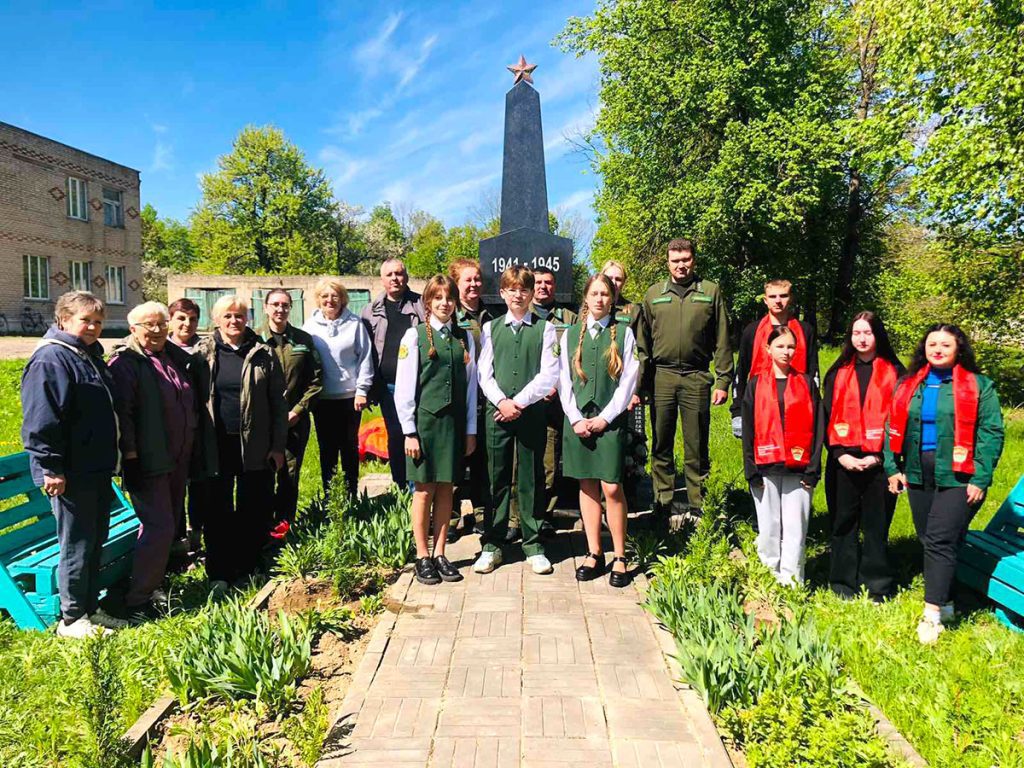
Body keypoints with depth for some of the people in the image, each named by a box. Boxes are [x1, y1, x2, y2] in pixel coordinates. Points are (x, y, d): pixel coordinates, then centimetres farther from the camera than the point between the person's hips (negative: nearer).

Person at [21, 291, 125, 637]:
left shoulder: (91, 356, 15)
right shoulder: (50, 358, -14)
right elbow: (41, 421, -19)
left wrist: (110, 458, 21)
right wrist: (51, 468, -20)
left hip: (98, 469, 9)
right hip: (71, 475, -9)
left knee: (96, 542, 16)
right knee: (77, 545, 1)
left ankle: (91, 609, 28)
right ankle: (71, 619, 15)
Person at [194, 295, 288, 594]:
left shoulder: (263, 354, 3)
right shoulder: (203, 353, 3)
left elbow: (279, 402, 3)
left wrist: (278, 446, -1)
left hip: (255, 447, 0)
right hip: (217, 446, 0)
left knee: (256, 510, 8)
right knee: (218, 511, 9)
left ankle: (247, 568, 24)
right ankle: (219, 574, 20)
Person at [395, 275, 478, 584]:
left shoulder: (464, 337, 9)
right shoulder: (415, 335, -1)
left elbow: (471, 384, 9)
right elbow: (404, 387, -4)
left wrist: (470, 429, 6)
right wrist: (409, 431, -8)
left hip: (454, 422, 3)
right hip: (425, 419, -3)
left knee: (446, 488, 8)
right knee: (425, 489, 3)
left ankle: (440, 554, 19)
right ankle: (422, 557, 16)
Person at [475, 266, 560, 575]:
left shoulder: (545, 329, 3)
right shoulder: (490, 328, 9)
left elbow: (549, 374, -4)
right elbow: (484, 373, 4)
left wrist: (520, 402, -11)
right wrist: (501, 401, -11)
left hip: (531, 411, -1)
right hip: (497, 411, 1)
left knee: (531, 480, 6)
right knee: (497, 479, 6)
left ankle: (533, 544, 16)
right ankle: (492, 544, 16)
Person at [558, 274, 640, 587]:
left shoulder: (623, 333, 4)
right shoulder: (571, 334, 10)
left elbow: (628, 381, -1)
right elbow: (564, 380, 7)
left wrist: (604, 418, -8)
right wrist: (575, 419, -4)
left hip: (610, 420, -3)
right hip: (577, 419, 3)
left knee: (612, 488, -6)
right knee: (587, 486, 6)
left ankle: (619, 558, 5)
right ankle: (594, 554, 15)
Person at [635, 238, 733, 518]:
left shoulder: (711, 292, 7)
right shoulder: (653, 294, 11)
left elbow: (722, 341, 5)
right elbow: (642, 344, 12)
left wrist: (723, 381, -2)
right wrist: (640, 384, 6)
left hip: (697, 377, -1)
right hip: (662, 377, 2)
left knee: (697, 447, 4)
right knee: (661, 445, 7)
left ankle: (698, 506, 14)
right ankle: (662, 505, 17)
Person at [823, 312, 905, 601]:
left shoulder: (894, 372, 4)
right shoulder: (838, 373, 9)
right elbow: (827, 417, 6)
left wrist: (880, 457, -9)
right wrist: (840, 454, -6)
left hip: (879, 463, -2)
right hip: (842, 462, 2)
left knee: (877, 525, 6)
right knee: (844, 523, 7)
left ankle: (878, 587, 18)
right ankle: (843, 584, 19)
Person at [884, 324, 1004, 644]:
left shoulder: (979, 386, -3)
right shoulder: (908, 385, 9)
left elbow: (992, 432, -6)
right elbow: (894, 428, 11)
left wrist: (980, 478, -12)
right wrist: (892, 467, 3)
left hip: (958, 477, -5)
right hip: (919, 476, 5)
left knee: (940, 541, -9)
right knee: (929, 541, 11)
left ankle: (932, 615, -3)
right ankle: (945, 602, 26)